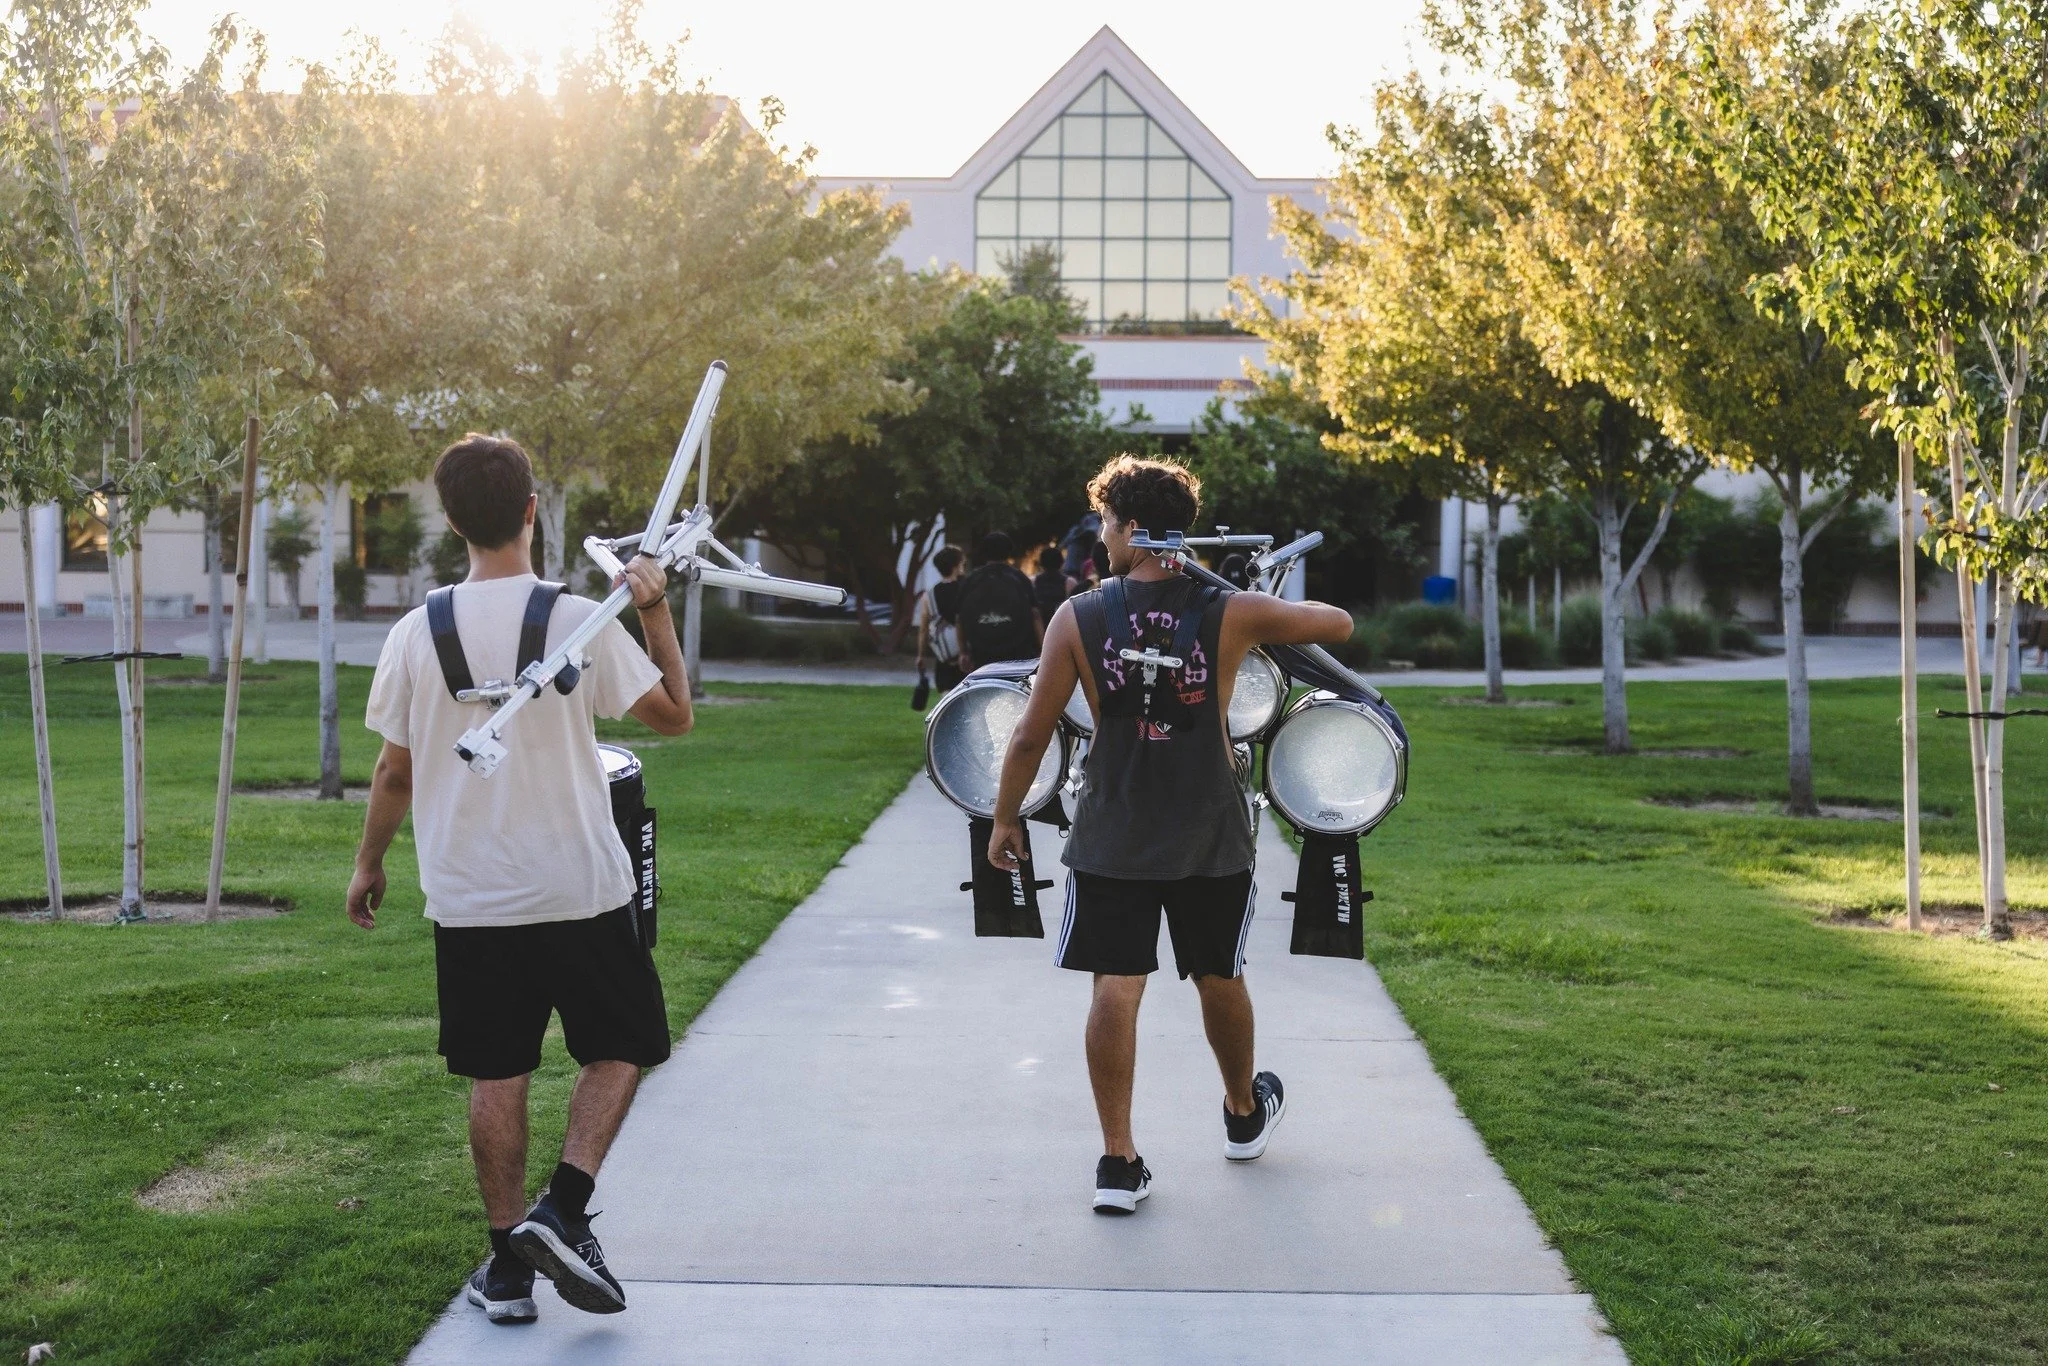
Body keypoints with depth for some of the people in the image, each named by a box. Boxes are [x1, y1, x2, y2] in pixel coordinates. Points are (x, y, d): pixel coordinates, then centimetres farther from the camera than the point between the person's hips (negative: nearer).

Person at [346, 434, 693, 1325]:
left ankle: (509, 1264, 15)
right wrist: (657, 612, 6)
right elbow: (674, 716, -1)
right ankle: (561, 1211, 0)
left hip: (470, 899, 2)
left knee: (496, 1074, 11)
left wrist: (368, 864, 16)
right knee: (619, 1048, 15)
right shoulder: (581, 621, -11)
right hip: (580, 891, -2)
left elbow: (395, 771, 2)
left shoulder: (416, 634, -5)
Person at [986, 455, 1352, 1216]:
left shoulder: (1077, 619, -8)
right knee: (1219, 979, 20)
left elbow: (1031, 734, -6)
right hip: (1211, 838, 1)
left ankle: (1118, 1160, 0)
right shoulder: (1231, 614, -7)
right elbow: (1339, 624, 6)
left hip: (1112, 839, -1)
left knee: (1115, 990, 2)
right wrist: (1280, 614, 24)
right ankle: (1245, 1115, 41)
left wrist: (1005, 819, 7)